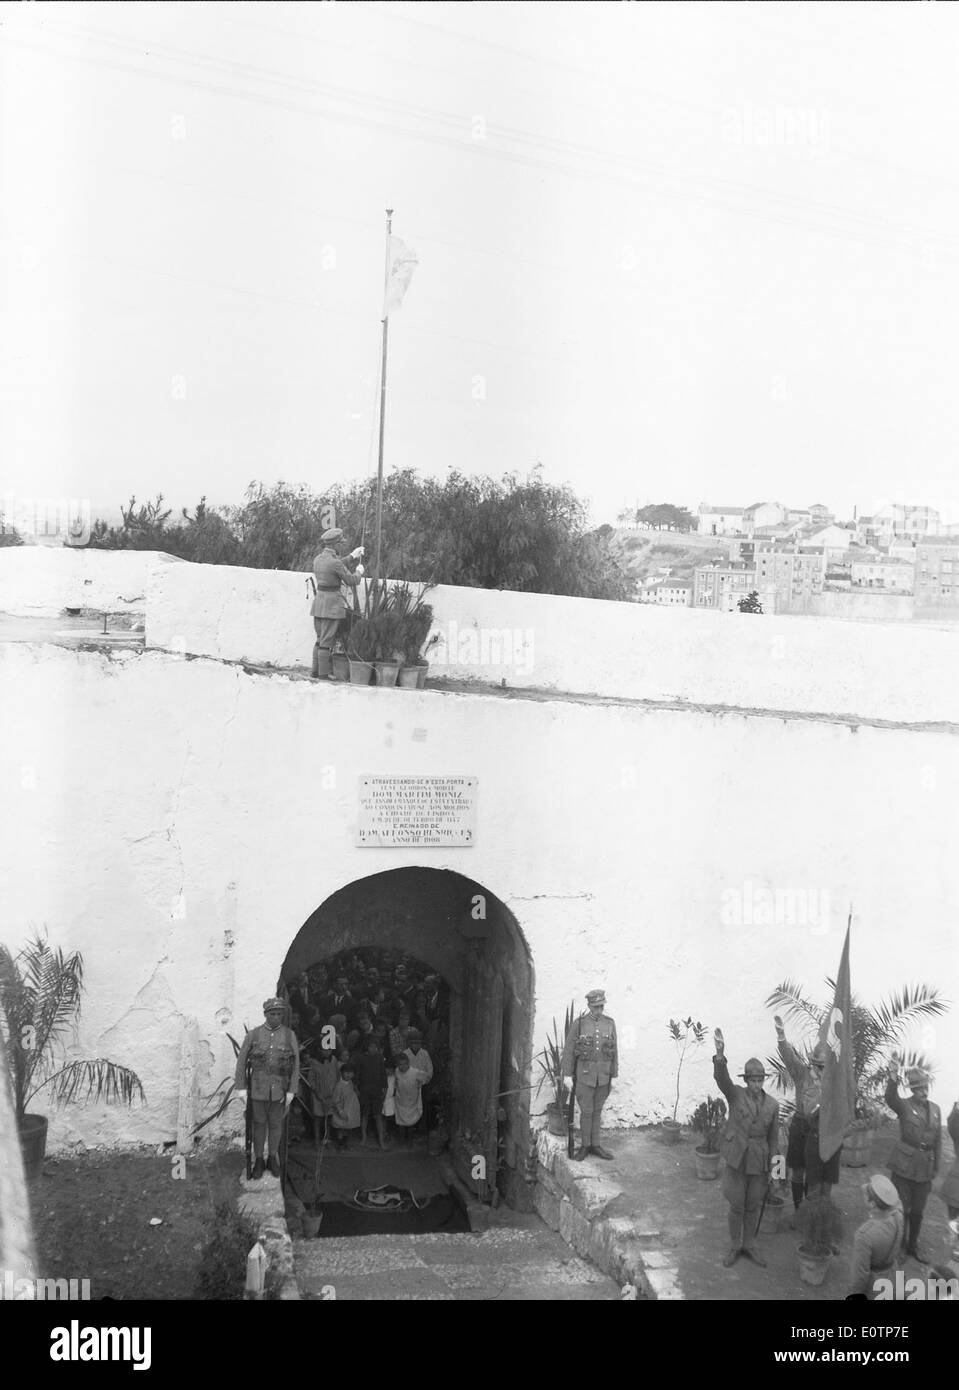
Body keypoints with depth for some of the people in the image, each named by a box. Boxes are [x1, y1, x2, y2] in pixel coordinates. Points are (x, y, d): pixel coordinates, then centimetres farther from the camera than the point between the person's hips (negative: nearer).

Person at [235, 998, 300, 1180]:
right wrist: (241, 1088, -8)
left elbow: (295, 1065, -4)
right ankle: (258, 1161, 23)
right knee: (259, 1124, 8)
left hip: (279, 1088, 1)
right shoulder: (253, 1034, -7)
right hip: (258, 1087, -1)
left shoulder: (290, 1035, -6)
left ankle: (272, 1159, 28)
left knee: (276, 1124, 11)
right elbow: (241, 1061, -4)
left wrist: (291, 1091, -8)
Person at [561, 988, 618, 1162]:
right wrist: (567, 1076, -5)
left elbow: (614, 1051, 5)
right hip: (585, 1074, -2)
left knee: (597, 1111, 12)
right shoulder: (579, 1024, -8)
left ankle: (595, 1145, 21)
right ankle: (585, 1145, 15)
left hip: (603, 1075, 3)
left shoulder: (610, 1024, 0)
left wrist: (614, 1076, 4)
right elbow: (568, 1051, -4)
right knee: (586, 1112, 3)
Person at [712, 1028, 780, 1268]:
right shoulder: (736, 1095, -10)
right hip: (737, 1160, -2)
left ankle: (749, 1246, 32)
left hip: (760, 1163, 2)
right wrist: (720, 1054, -50)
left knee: (753, 1206, 14)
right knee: (736, 1206, 7)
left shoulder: (772, 1105, -2)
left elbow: (773, 1137, 7)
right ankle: (735, 1246, 26)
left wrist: (770, 1167, 9)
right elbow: (721, 1077, -30)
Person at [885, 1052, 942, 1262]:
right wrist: (893, 1076, -55)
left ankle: (912, 1246, 31)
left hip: (925, 1167, 5)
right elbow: (890, 1098, -35)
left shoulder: (935, 1109, 6)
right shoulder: (904, 1106, -11)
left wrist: (935, 1169, 10)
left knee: (918, 1211, 14)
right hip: (904, 1164, -5)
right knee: (902, 1208, 0)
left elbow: (937, 1141, 12)